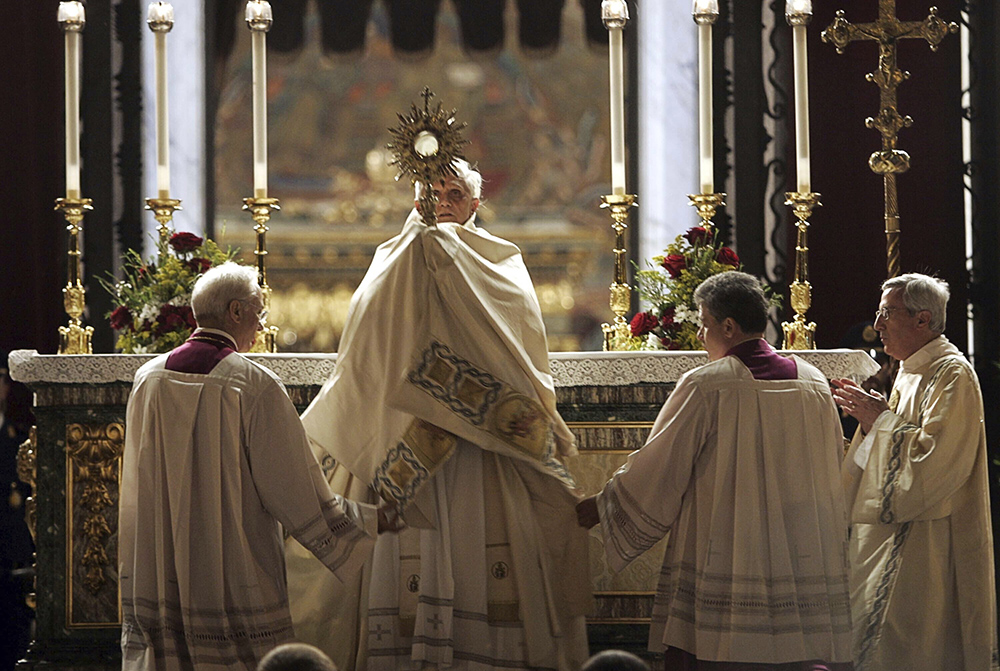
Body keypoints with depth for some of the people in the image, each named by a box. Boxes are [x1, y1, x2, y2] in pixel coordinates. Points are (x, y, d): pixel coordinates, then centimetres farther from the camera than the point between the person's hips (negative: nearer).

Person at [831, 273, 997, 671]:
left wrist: (881, 420, -14)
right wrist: (871, 417, 6)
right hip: (891, 534, 10)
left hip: (925, 545, -10)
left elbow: (934, 461, -24)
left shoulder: (952, 376, -14)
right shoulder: (911, 372, 16)